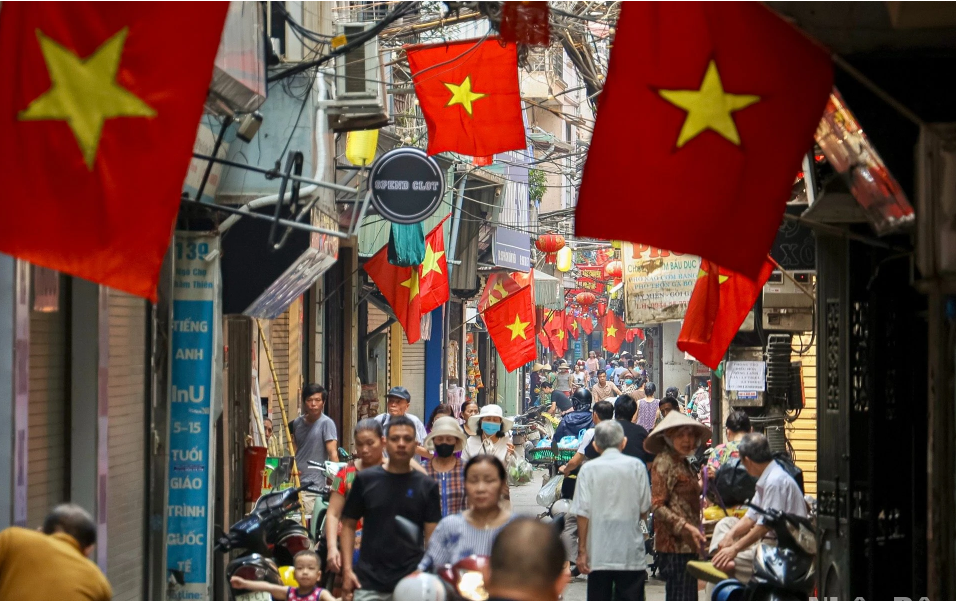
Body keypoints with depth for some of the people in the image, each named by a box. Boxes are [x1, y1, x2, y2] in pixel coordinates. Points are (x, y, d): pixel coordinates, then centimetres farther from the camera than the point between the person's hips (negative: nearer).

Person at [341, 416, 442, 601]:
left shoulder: (427, 486, 3)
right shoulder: (365, 480, 3)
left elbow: (432, 535, 4)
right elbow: (349, 524, 7)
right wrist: (347, 569, -2)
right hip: (369, 582, 0)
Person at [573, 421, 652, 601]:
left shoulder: (588, 469, -3)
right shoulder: (636, 466, 0)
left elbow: (582, 513, -6)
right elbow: (644, 510, 3)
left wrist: (581, 550, -1)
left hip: (598, 554, 0)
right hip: (631, 554, 0)